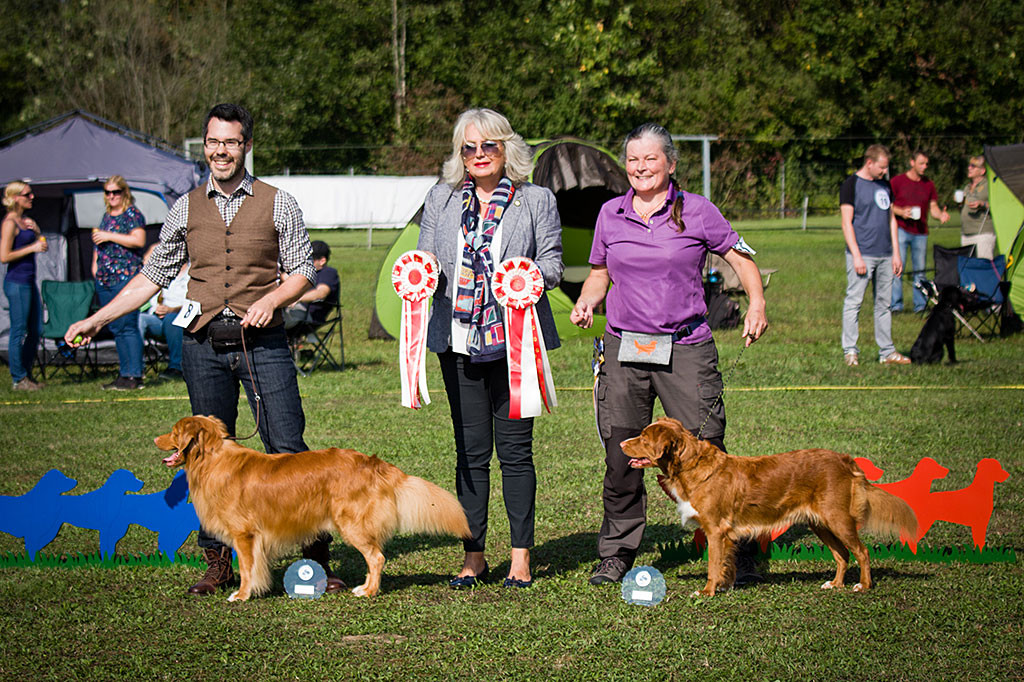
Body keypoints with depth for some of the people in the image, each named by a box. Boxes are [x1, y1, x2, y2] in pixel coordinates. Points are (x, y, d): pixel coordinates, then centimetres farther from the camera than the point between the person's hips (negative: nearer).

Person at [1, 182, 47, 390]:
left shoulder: (25, 221, 14)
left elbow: (42, 246, 20)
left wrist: (36, 231, 1)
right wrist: (32, 248, -15)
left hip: (29, 281, 9)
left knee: (36, 330, 12)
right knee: (19, 331, -4)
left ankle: (27, 375, 21)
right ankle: (18, 379, 3)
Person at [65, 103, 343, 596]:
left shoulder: (277, 204, 4)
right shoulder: (187, 209, 10)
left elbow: (303, 269, 6)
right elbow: (153, 276, 15)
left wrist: (271, 300, -14)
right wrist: (95, 320, 12)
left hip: (262, 343, -2)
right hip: (204, 346, 2)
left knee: (288, 449, -8)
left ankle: (316, 555, 0)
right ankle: (217, 562, 13)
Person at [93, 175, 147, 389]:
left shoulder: (132, 214, -4)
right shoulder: (107, 216, 20)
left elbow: (138, 240, -17)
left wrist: (110, 236, -15)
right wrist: (95, 264, 17)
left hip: (126, 277, -8)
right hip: (105, 280, 9)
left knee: (127, 327, -11)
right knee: (116, 329, 9)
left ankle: (134, 376, -10)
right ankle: (124, 373, 14)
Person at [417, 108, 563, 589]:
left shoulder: (536, 200, 6)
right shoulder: (441, 199, 13)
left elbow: (553, 264, 4)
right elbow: (425, 258, 17)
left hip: (515, 338, -2)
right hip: (458, 337, 2)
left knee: (515, 449, -1)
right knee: (470, 450, 5)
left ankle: (521, 558, 6)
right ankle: (474, 557, 12)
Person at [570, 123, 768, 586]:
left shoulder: (696, 211, 1)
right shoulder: (610, 215, 10)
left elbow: (740, 257, 7)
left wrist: (757, 304, -7)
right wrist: (585, 303, 2)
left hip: (685, 348, -3)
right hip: (624, 348, 3)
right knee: (621, 457, 3)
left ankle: (739, 554, 4)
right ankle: (617, 553, 18)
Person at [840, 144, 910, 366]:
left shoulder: (884, 185, 15)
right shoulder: (851, 185, -4)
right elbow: (847, 223, -8)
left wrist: (896, 252, 14)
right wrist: (856, 256, -15)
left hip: (885, 255, 6)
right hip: (862, 255, -6)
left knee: (884, 304, 8)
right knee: (853, 301, -6)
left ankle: (887, 352, 11)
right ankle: (850, 350, -2)